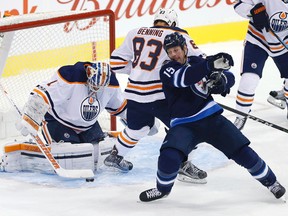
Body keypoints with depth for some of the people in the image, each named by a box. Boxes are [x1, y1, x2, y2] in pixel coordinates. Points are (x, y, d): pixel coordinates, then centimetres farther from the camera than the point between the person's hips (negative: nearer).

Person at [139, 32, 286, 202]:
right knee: (169, 157, -25)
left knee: (242, 152, -5)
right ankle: (163, 188, 4)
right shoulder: (167, 70, -5)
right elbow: (183, 78, -29)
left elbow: (230, 77, 9)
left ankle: (270, 181, 17)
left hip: (211, 118, 3)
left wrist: (222, 79, -17)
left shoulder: (197, 62, 7)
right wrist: (210, 64, -43)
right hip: (183, 124, -3)